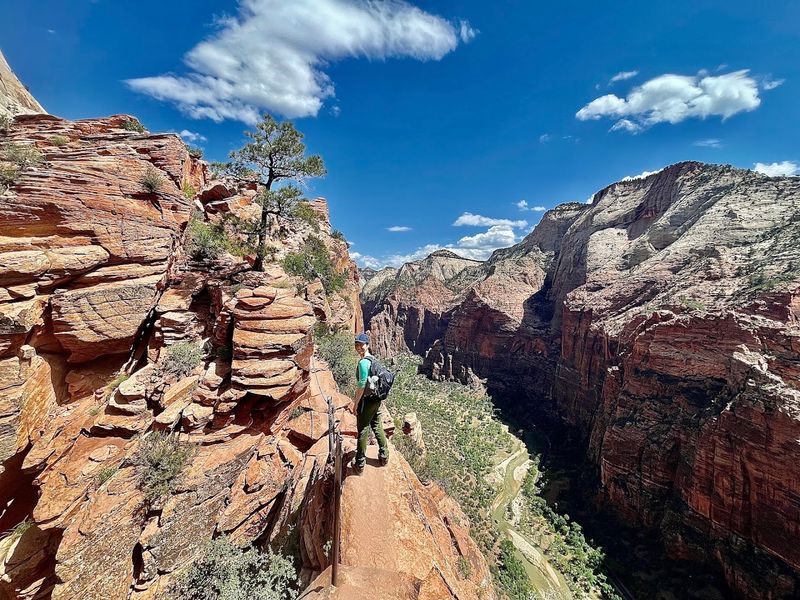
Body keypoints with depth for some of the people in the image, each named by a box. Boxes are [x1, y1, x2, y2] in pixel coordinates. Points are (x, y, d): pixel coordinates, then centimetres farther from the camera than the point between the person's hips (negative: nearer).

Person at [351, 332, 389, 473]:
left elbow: (362, 385, -21)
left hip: (367, 400, -8)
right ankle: (384, 456, 32)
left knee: (363, 431, 4)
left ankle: (360, 464, 16)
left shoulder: (363, 362, -19)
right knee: (377, 427, 19)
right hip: (377, 399, 8)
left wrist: (356, 403, -12)